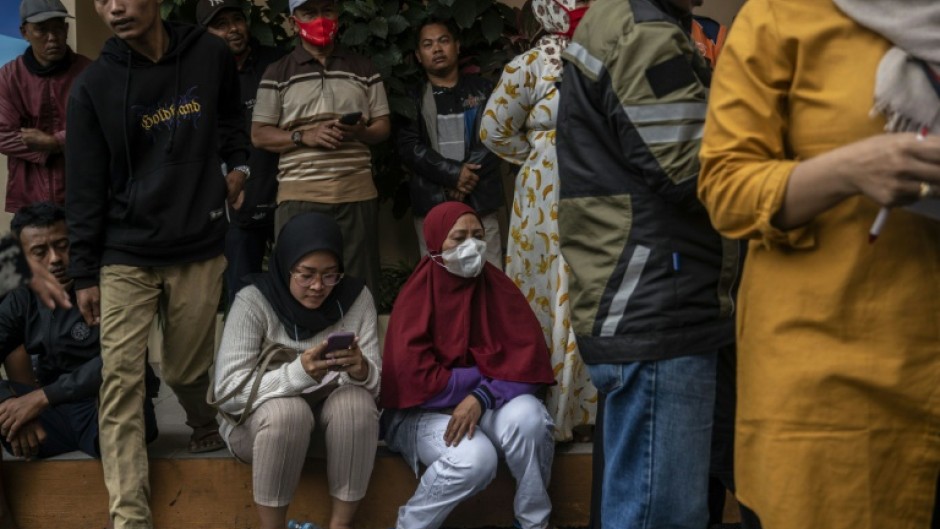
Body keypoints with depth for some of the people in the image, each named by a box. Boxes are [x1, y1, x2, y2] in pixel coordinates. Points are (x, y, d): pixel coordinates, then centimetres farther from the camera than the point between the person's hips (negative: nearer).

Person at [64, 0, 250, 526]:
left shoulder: (211, 54, 0)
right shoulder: (94, 86, -6)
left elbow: (231, 115, 21)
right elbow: (86, 186, -3)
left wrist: (238, 166, 5)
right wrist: (84, 273, -3)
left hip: (199, 249, 1)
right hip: (125, 257, -1)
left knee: (187, 369, 11)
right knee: (121, 381, -7)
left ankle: (208, 427, 45)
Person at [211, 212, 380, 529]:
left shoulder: (356, 298, -9)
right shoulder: (253, 302, -17)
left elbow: (376, 385, -7)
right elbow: (227, 391, -23)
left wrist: (362, 372, -32)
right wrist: (298, 373, -37)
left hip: (333, 413, 3)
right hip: (259, 420, -2)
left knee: (357, 401, -29)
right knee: (287, 410, -34)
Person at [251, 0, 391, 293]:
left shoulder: (364, 69, 13)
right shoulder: (277, 73, 7)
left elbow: (383, 125, 14)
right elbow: (259, 135, 5)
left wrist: (361, 132, -9)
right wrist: (304, 137, -11)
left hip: (356, 193, 1)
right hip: (299, 195, -1)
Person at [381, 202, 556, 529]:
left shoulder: (498, 288, -1)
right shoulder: (417, 296, -11)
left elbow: (528, 361, -7)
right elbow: (413, 378, -19)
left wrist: (482, 397, -24)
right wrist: (484, 374, -13)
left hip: (487, 404, 4)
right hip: (423, 411, -4)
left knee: (528, 416, -29)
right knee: (475, 458, -33)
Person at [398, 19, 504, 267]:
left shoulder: (482, 89, 13)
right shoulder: (413, 97, 9)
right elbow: (409, 147, -2)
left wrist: (469, 177, -11)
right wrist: (454, 174, -13)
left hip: (480, 200, 1)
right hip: (432, 204, -1)